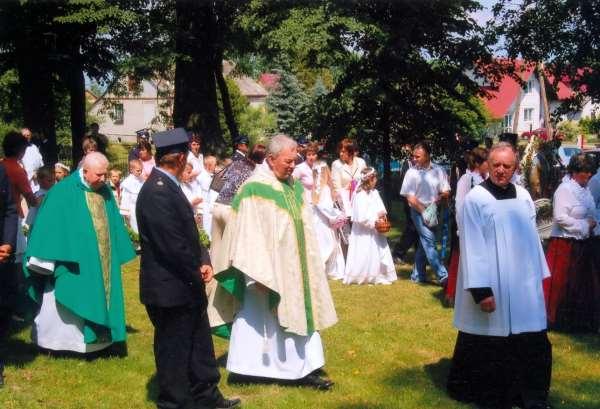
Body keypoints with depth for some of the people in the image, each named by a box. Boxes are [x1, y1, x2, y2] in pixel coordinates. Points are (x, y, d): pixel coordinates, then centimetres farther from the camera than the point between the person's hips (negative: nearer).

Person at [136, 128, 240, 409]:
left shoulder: (168, 186, 8)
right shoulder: (157, 192, -24)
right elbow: (171, 245, -26)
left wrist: (203, 261, -1)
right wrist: (197, 272, -12)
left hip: (187, 286, 10)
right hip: (170, 288, -10)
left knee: (199, 344, 20)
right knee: (173, 351, 6)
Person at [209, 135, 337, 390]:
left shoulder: (294, 186, 7)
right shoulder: (255, 189, -17)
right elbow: (250, 234, -20)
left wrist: (308, 265, 15)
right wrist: (258, 273, -23)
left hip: (293, 269, 7)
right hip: (268, 270, -7)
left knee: (298, 316, 10)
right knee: (257, 318, 4)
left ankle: (303, 369, 18)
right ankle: (243, 368, 18)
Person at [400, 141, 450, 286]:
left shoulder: (438, 171, 2)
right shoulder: (412, 172, -6)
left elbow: (446, 192, 7)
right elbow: (410, 198, -8)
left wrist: (440, 197, -15)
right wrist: (424, 211, -14)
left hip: (433, 211, 4)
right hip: (418, 211, -4)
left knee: (424, 243, 12)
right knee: (429, 241, -12)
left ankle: (417, 275, 24)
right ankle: (443, 276, -14)